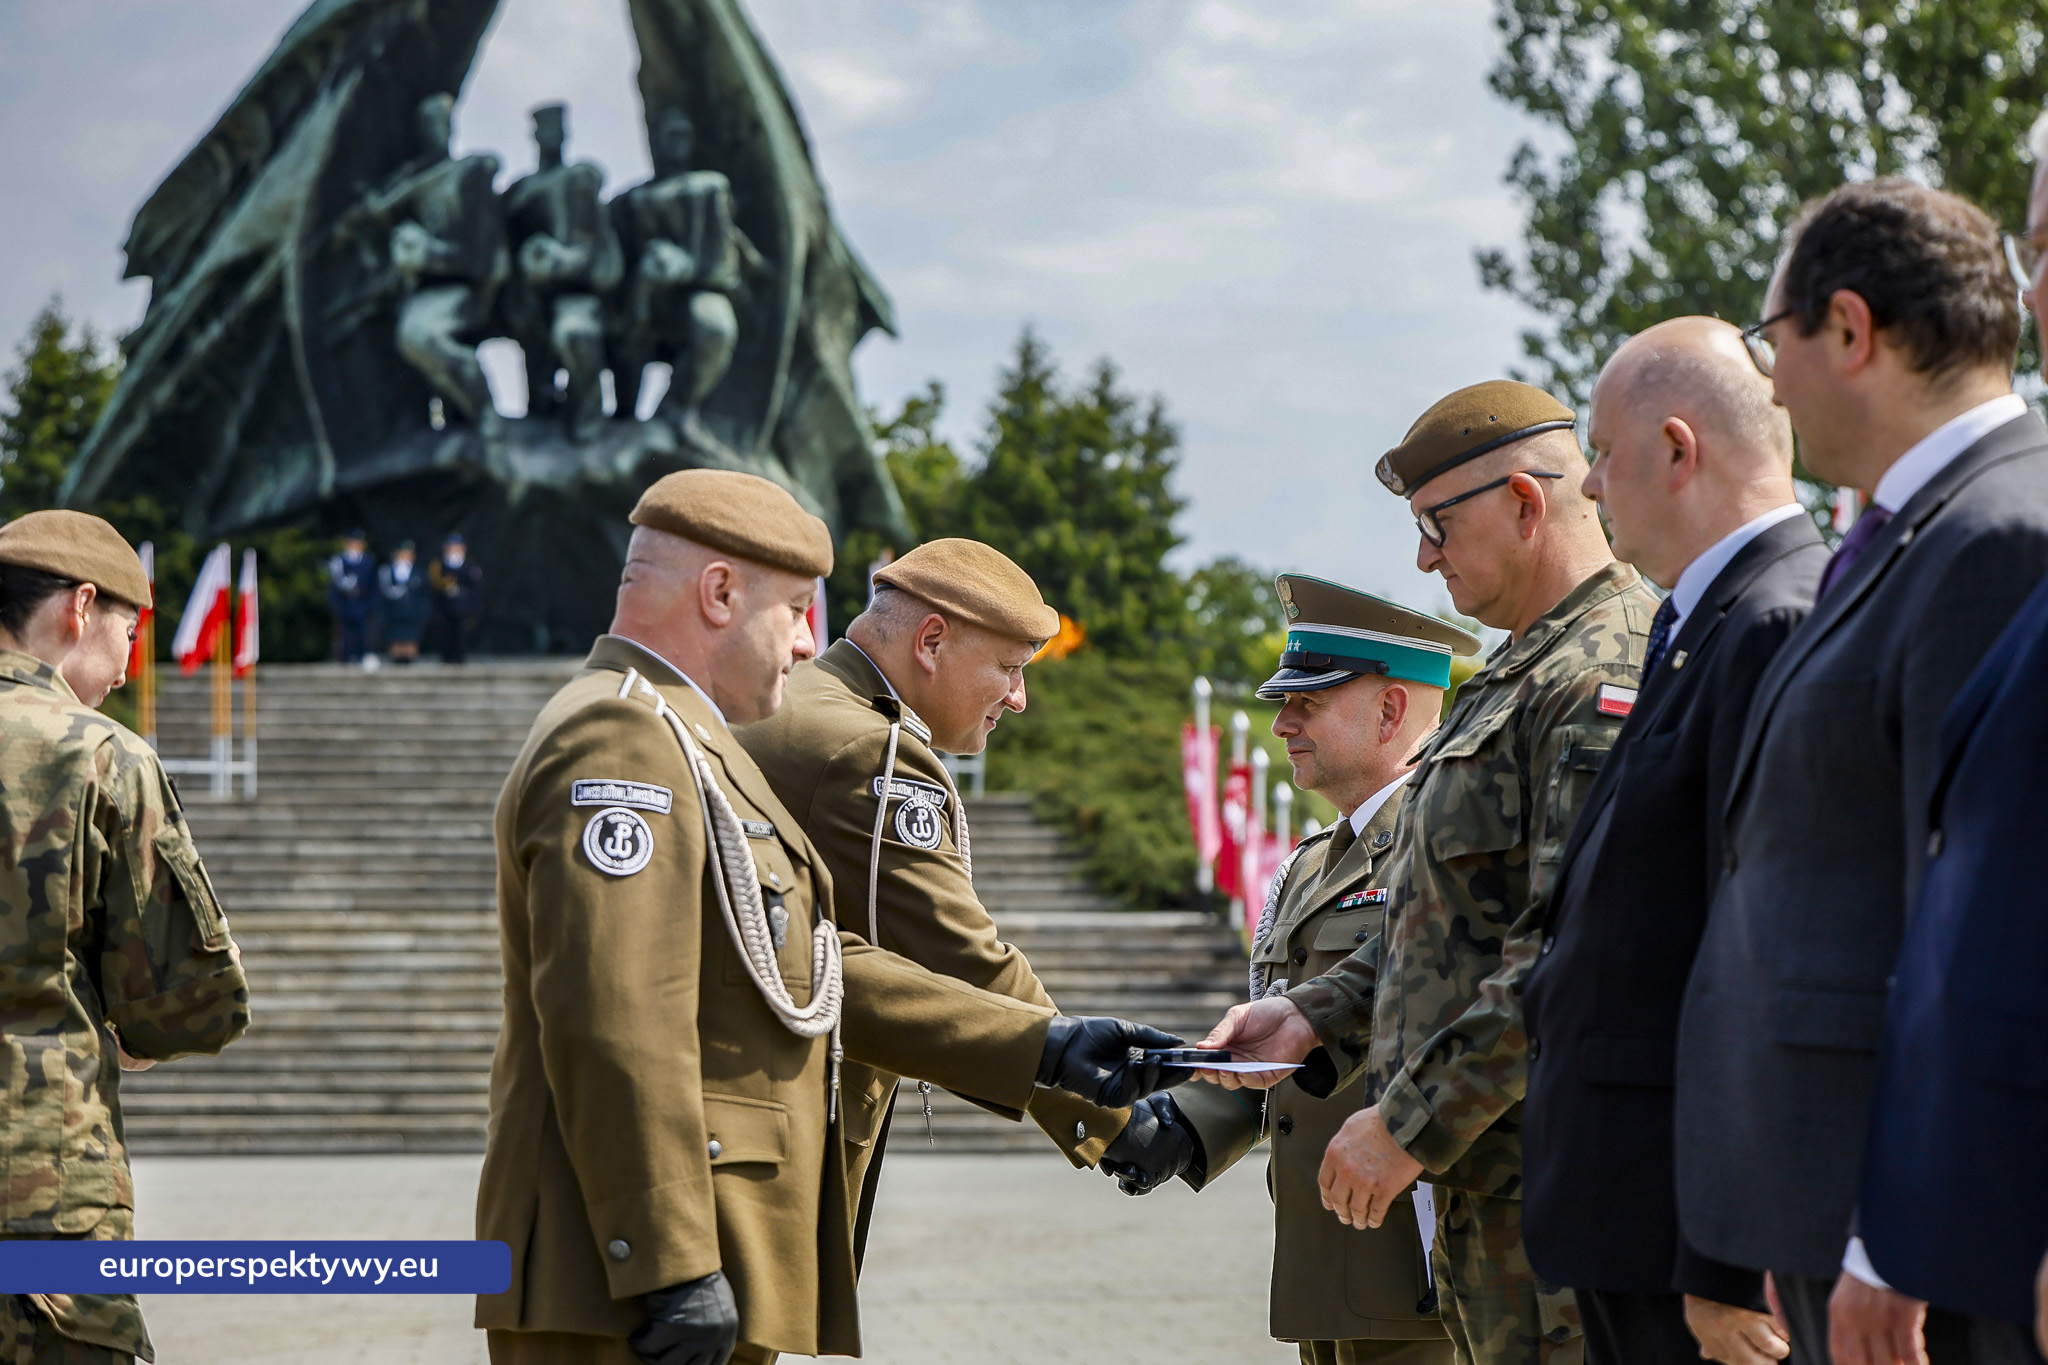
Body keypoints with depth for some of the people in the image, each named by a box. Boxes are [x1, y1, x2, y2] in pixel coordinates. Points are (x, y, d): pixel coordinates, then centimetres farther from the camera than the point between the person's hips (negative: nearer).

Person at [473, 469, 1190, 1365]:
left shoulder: (687, 748, 23)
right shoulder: (619, 739, -13)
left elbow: (817, 972, 23)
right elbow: (612, 1023, -23)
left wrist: (1042, 1049, 18)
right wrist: (672, 1270, -26)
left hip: (703, 1279, 11)